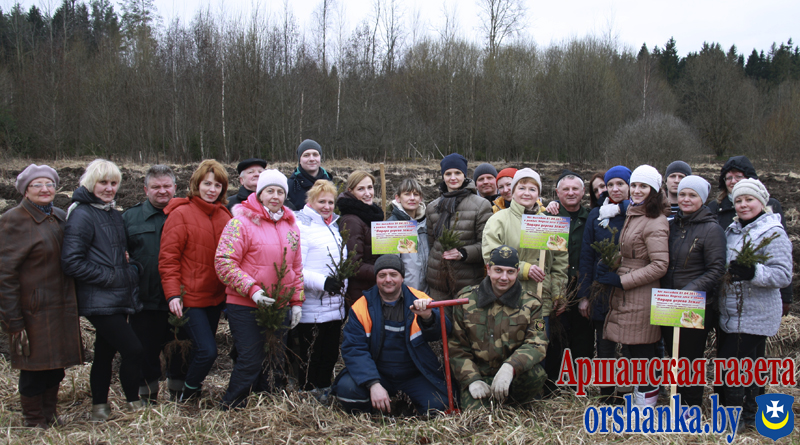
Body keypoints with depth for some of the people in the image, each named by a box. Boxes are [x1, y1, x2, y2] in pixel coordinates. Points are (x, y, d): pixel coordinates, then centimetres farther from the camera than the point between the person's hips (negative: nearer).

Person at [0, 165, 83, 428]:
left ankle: (50, 416, 31)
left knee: (55, 367, 14)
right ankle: (34, 423, 20)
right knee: (34, 369, 3)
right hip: (34, 310, -6)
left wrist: (72, 304, 15)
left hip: (61, 307, 7)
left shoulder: (59, 217, 11)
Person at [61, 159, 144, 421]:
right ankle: (133, 404, 7)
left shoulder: (114, 214, 15)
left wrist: (133, 269, 6)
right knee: (133, 350, -11)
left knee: (105, 353, 15)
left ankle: (99, 409, 25)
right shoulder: (82, 215, -12)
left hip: (118, 299, 8)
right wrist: (110, 277, -17)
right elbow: (71, 262, -18)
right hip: (99, 301, -8)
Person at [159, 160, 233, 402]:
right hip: (190, 297, -6)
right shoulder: (181, 214, -9)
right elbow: (168, 258, -11)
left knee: (202, 349, 16)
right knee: (207, 350, -10)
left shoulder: (224, 215, 8)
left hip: (216, 296, 6)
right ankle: (186, 397, 13)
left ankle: (192, 390, 36)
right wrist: (173, 294, -19)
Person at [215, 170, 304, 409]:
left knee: (275, 362, 13)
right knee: (250, 361, -5)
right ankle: (230, 410, 11)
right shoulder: (241, 222, -9)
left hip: (279, 307, 6)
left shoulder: (290, 225, 12)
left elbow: (296, 266, 18)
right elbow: (224, 263, -16)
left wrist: (296, 301, 11)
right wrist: (252, 290, -22)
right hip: (245, 306, -6)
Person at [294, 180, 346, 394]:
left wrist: (342, 284, 17)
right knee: (310, 358, 1)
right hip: (312, 309, -8)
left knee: (330, 356, 16)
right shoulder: (302, 226, -12)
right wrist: (322, 281, -27)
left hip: (335, 307, 8)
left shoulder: (335, 226, 15)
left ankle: (324, 391, 30)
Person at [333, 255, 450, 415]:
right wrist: (373, 384, -28)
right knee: (346, 388, -27)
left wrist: (428, 317, -43)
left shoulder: (419, 300, -4)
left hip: (415, 376, 1)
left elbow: (442, 332, -18)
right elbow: (354, 349, -12)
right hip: (377, 374, 0)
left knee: (437, 408, -20)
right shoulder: (361, 308, -5)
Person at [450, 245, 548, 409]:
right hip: (478, 375, -1)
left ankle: (518, 401, 0)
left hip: (515, 375, 1)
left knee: (536, 374, -32)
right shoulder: (467, 299, 3)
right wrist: (472, 380, -11)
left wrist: (510, 367, -30)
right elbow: (457, 346, 5)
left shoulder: (530, 303, 2)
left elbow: (537, 344, -10)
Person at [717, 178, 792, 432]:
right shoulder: (732, 230, 11)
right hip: (729, 314, 8)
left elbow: (783, 275, -20)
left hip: (755, 315, -8)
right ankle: (751, 415, 30)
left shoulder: (772, 232, -12)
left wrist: (753, 272, -34)